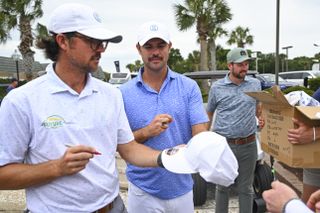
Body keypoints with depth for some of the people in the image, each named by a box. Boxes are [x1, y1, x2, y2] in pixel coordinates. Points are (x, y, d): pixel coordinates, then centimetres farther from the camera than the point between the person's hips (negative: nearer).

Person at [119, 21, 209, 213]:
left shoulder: (189, 87, -5)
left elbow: (201, 134, -11)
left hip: (182, 188, 1)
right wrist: (146, 132, -22)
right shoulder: (124, 93, -6)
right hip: (143, 191, -1)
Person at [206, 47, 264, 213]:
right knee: (222, 186, 13)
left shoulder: (255, 84, 5)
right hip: (223, 144, -1)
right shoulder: (217, 87, 0)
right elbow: (209, 114, 10)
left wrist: (262, 119, -3)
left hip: (248, 144, 2)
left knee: (246, 187, 12)